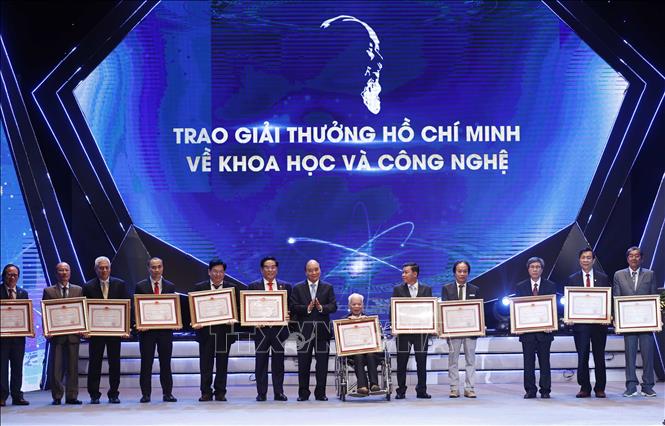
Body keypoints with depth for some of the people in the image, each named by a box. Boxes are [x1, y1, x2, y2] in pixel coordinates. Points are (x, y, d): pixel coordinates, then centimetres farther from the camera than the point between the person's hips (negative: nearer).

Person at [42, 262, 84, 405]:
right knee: (56, 366, 0)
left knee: (73, 366, 3)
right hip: (56, 333, -1)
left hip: (73, 333, 1)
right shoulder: (48, 291, 6)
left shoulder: (78, 290, 10)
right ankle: (57, 397, 6)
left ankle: (72, 396, 9)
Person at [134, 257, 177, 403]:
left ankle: (167, 393, 10)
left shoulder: (170, 286, 9)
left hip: (165, 329, 1)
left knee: (165, 362, 5)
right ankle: (145, 394, 7)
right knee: (146, 362, 2)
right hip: (146, 329, -1)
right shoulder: (140, 286, 4)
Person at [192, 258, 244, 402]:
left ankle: (220, 392, 12)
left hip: (225, 330, 0)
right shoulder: (199, 287, 6)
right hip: (205, 330, 0)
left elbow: (237, 308, 5)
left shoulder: (233, 287, 6)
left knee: (222, 363, 5)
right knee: (205, 363, 2)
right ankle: (206, 392, 9)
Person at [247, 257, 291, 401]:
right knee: (261, 361, 2)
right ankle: (261, 393, 7)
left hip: (279, 328, 1)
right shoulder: (253, 286, 6)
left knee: (278, 362, 4)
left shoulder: (286, 286, 10)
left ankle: (279, 392, 9)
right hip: (261, 328, -1)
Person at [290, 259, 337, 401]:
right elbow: (293, 307, -2)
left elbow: (333, 306, 1)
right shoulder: (298, 288, 7)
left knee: (322, 363, 2)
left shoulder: (328, 288, 10)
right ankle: (303, 393, 10)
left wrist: (321, 308, -17)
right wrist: (307, 308, -16)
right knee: (303, 363, 3)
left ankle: (320, 393, 9)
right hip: (305, 329, 0)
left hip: (322, 329, 1)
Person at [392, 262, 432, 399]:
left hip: (421, 330, 0)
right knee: (401, 362, 2)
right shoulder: (398, 289, 6)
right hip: (403, 330, 0)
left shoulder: (426, 289, 7)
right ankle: (401, 391, 7)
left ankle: (421, 390, 10)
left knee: (421, 361, 4)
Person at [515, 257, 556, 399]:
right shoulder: (520, 287, 8)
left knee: (544, 361, 4)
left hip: (544, 329, -1)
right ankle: (530, 390, 7)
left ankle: (545, 390, 9)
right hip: (526, 330, 1)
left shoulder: (551, 286, 5)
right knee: (528, 361, 2)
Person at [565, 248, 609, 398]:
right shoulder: (572, 279, 7)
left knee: (599, 357, 7)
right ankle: (584, 388, 6)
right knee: (582, 357, -2)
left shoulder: (603, 278, 7)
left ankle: (600, 388, 15)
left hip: (599, 323, 0)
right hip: (580, 323, 0)